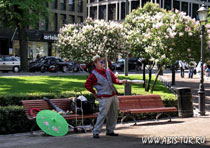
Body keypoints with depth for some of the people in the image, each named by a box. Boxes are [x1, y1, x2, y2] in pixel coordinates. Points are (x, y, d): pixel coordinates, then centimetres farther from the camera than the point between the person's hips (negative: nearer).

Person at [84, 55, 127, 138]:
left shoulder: (108, 71, 15)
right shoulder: (94, 74, -4)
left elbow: (114, 79, 8)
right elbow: (87, 85, 1)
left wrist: (120, 81, -13)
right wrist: (94, 92, 4)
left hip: (113, 95, 7)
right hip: (104, 97, -7)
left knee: (113, 114, 11)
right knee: (102, 114, -11)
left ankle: (110, 131, 22)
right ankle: (96, 132, -4)